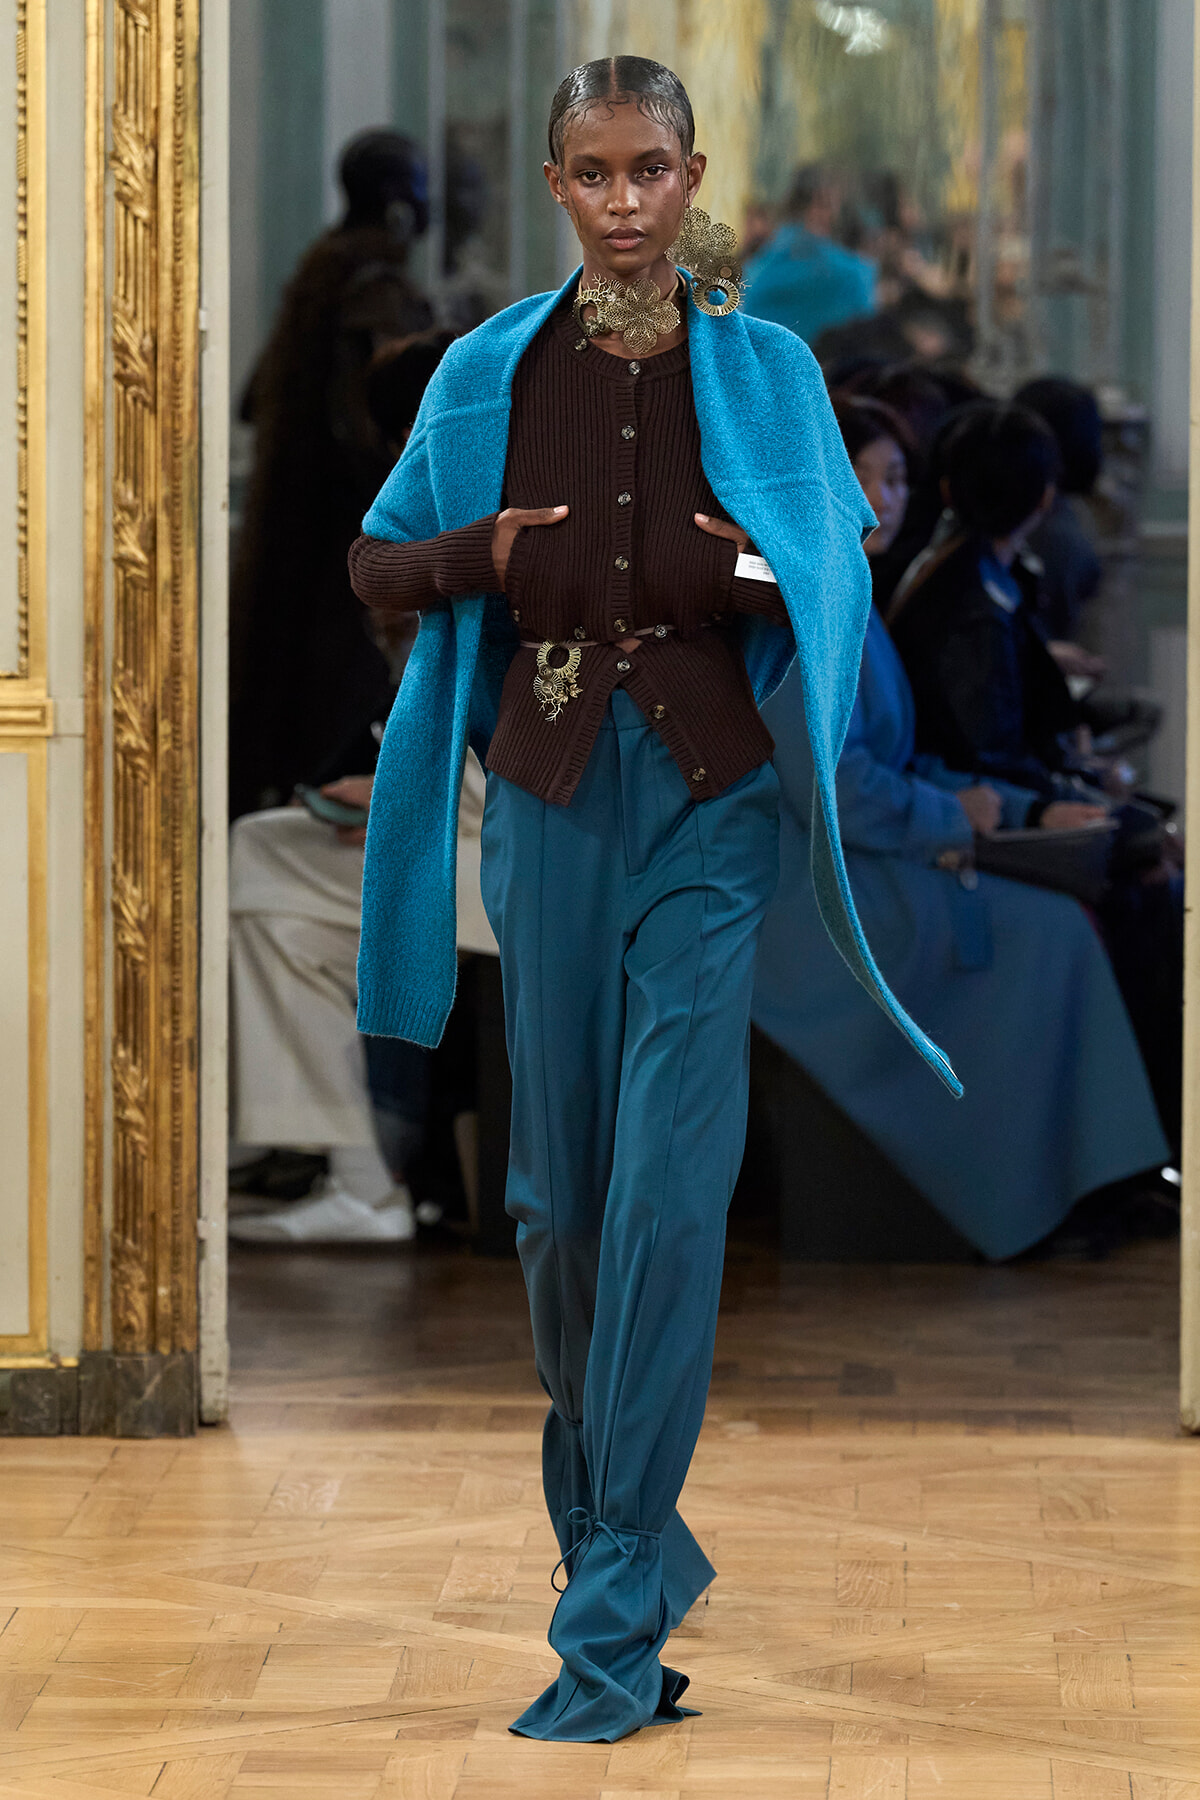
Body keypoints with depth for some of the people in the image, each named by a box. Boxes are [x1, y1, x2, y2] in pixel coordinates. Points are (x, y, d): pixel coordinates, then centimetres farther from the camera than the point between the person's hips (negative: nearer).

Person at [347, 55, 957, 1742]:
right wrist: (477, 551, -8)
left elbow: (838, 579, 7)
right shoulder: (489, 371, 5)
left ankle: (618, 1613, -10)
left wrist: (759, 574, -15)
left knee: (669, 1191, -11)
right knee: (561, 1187, 8)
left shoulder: (766, 369, 3)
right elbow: (375, 561, 13)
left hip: (711, 808, -2)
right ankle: (608, 1518, 28)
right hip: (552, 809, 2)